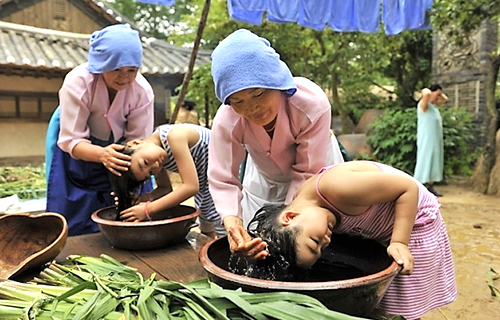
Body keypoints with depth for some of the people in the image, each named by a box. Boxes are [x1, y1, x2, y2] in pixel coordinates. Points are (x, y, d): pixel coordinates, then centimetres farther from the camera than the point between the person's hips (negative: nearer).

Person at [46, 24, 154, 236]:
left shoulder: (142, 91, -23)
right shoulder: (77, 82, -28)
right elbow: (71, 141, -27)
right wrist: (101, 154, -49)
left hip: (118, 150, 2)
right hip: (78, 155, -1)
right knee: (75, 225, 4)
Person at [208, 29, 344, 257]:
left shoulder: (312, 104, -39)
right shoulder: (226, 121, -34)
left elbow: (308, 172, -31)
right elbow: (222, 180, -31)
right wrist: (232, 220, -50)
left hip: (315, 168, -1)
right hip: (264, 177, 2)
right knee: (251, 242, 8)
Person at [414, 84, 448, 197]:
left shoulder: (434, 105, 16)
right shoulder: (424, 104, -10)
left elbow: (445, 99, 34)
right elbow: (426, 94, -31)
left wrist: (440, 93, 18)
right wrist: (426, 90, -10)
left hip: (436, 140, 9)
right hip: (426, 140, -9)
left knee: (434, 163, 9)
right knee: (424, 163, -8)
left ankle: (430, 187, 15)